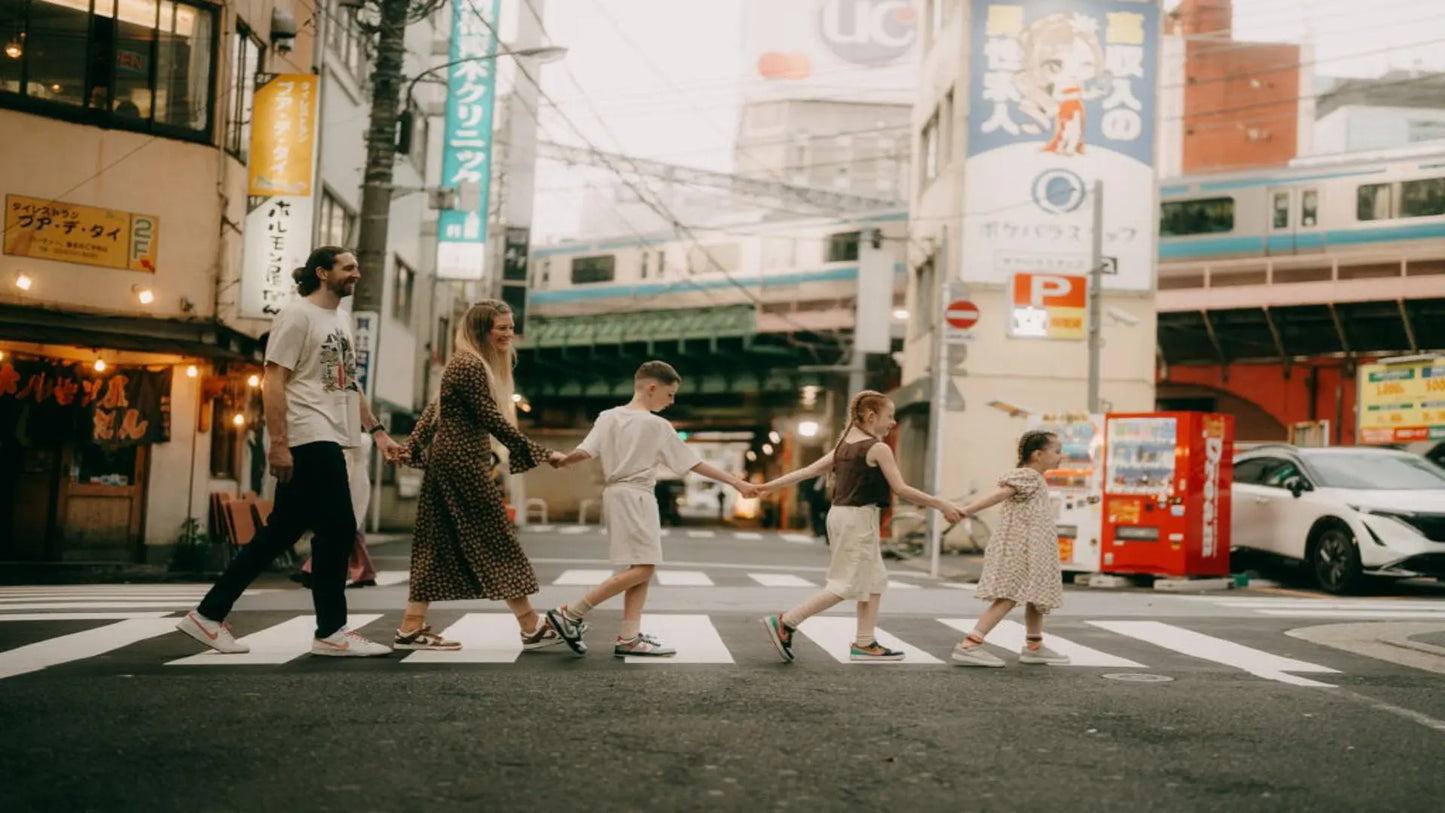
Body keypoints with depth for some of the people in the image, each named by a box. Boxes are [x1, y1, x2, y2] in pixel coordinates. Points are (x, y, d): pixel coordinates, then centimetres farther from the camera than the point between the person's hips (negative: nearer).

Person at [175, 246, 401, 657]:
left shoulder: (341, 320, 20)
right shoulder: (298, 315, -7)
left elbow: (349, 385, 24)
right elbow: (273, 382, -13)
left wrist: (377, 432, 18)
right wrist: (279, 443, -20)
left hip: (328, 441, 9)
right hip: (310, 440, -9)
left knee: (280, 533, 10)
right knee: (337, 530, -7)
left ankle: (209, 616, 17)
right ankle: (332, 632, 3)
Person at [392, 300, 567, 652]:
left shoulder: (467, 364, 17)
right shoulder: (471, 366, -15)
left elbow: (434, 409, 20)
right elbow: (493, 420, -19)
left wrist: (414, 447, 21)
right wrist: (541, 454, -18)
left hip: (447, 461, 10)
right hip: (463, 463, -10)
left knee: (439, 546, 9)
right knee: (497, 542, -5)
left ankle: (411, 629, 11)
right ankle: (532, 627, 1)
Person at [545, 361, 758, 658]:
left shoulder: (608, 417, 7)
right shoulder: (658, 425, -7)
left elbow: (584, 452, -5)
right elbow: (696, 464, -5)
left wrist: (561, 461, 16)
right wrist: (737, 483, 0)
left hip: (615, 494, 8)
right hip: (636, 497, -8)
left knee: (643, 568, 10)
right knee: (642, 567, -9)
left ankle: (630, 637, 7)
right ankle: (570, 613, -11)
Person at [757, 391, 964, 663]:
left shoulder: (844, 445, 12)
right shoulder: (878, 448, -11)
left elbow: (809, 470, 9)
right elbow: (901, 489, -14)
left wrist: (769, 486, 12)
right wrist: (941, 504, -8)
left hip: (841, 515, 9)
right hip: (859, 518, -9)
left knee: (874, 580, 15)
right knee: (847, 585, -5)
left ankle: (864, 643, 16)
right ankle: (785, 622, -8)